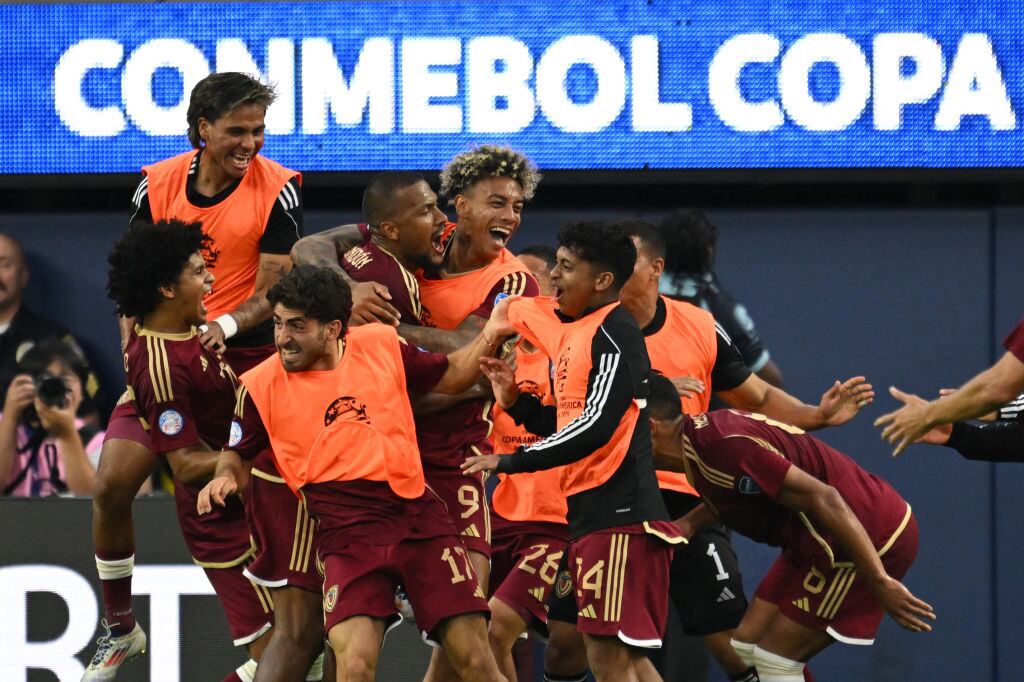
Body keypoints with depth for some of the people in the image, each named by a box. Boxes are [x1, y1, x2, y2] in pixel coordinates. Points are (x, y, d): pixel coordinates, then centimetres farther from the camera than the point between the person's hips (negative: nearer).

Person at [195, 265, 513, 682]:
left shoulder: (382, 345, 5)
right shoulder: (262, 385, 0)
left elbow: (448, 377, 22)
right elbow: (237, 452, 14)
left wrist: (489, 336, 8)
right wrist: (225, 476, -7)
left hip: (419, 518, 2)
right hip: (349, 534, -2)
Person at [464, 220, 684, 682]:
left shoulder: (614, 332, -10)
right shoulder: (576, 333, 18)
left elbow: (597, 426, -19)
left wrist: (513, 461, -14)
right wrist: (517, 403, 9)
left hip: (619, 514, -10)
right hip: (594, 512, 10)